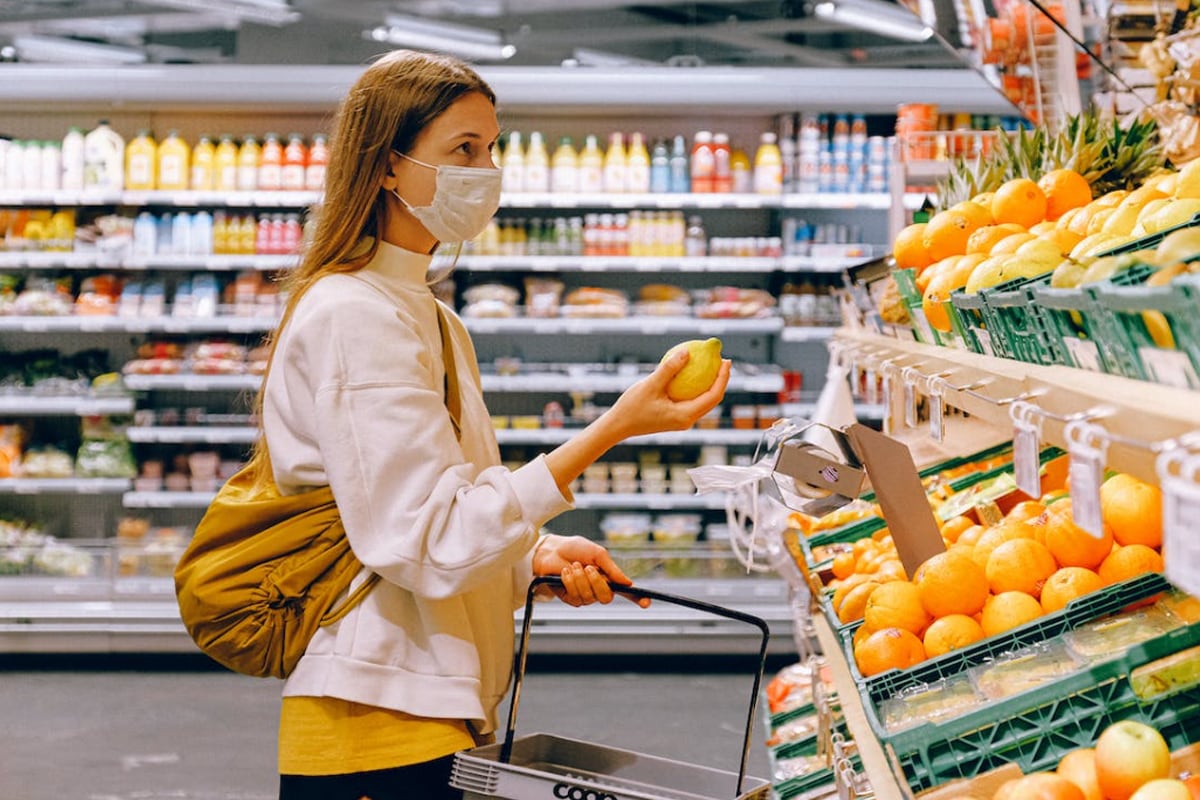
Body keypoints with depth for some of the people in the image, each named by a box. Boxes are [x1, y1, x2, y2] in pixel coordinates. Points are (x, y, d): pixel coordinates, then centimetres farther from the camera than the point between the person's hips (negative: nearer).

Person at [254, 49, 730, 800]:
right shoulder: (354, 317, -14)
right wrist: (612, 429, -22)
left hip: (432, 716, 9)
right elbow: (429, 543, -21)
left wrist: (539, 553, 0)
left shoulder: (428, 317, 16)